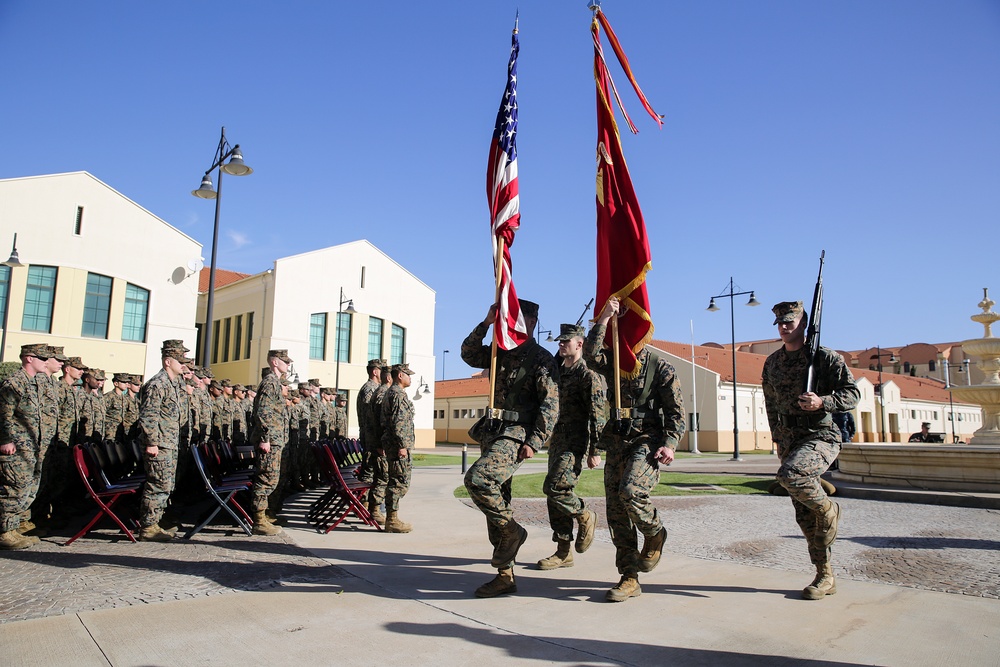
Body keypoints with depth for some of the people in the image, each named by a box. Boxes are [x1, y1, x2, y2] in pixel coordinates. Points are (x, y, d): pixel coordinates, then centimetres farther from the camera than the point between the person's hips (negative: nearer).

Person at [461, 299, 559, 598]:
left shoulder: (541, 358, -5)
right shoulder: (501, 354, 16)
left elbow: (551, 404, -11)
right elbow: (468, 354, 13)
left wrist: (534, 441, -19)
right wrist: (486, 323, 3)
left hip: (517, 435, -8)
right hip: (492, 433, 8)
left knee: (477, 478, -29)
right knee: (496, 500, 7)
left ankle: (512, 531, -5)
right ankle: (505, 576, 16)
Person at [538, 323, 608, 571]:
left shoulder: (588, 375, -9)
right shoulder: (558, 372, 15)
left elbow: (598, 415, -14)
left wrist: (594, 451, -17)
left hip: (576, 443, -8)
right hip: (557, 441, 8)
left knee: (554, 487, -19)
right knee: (555, 494, 7)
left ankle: (585, 517, 8)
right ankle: (563, 552, 15)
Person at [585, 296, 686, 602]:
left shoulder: (661, 368, -1)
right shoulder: (613, 362, 9)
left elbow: (676, 412, -1)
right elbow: (591, 353, -13)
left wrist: (670, 444, -14)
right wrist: (604, 317, -15)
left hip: (648, 441, -5)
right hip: (617, 442, 5)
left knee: (631, 492, -28)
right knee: (616, 512, 2)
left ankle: (655, 534, 5)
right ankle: (629, 579, 13)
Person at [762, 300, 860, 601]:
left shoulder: (825, 357, -5)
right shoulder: (772, 362, 11)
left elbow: (852, 394, -5)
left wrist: (822, 402, -22)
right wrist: (778, 438, 17)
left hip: (821, 437, -6)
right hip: (789, 442, 6)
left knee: (789, 475, -34)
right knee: (804, 516, 7)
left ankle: (829, 509, -3)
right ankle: (825, 577, 19)